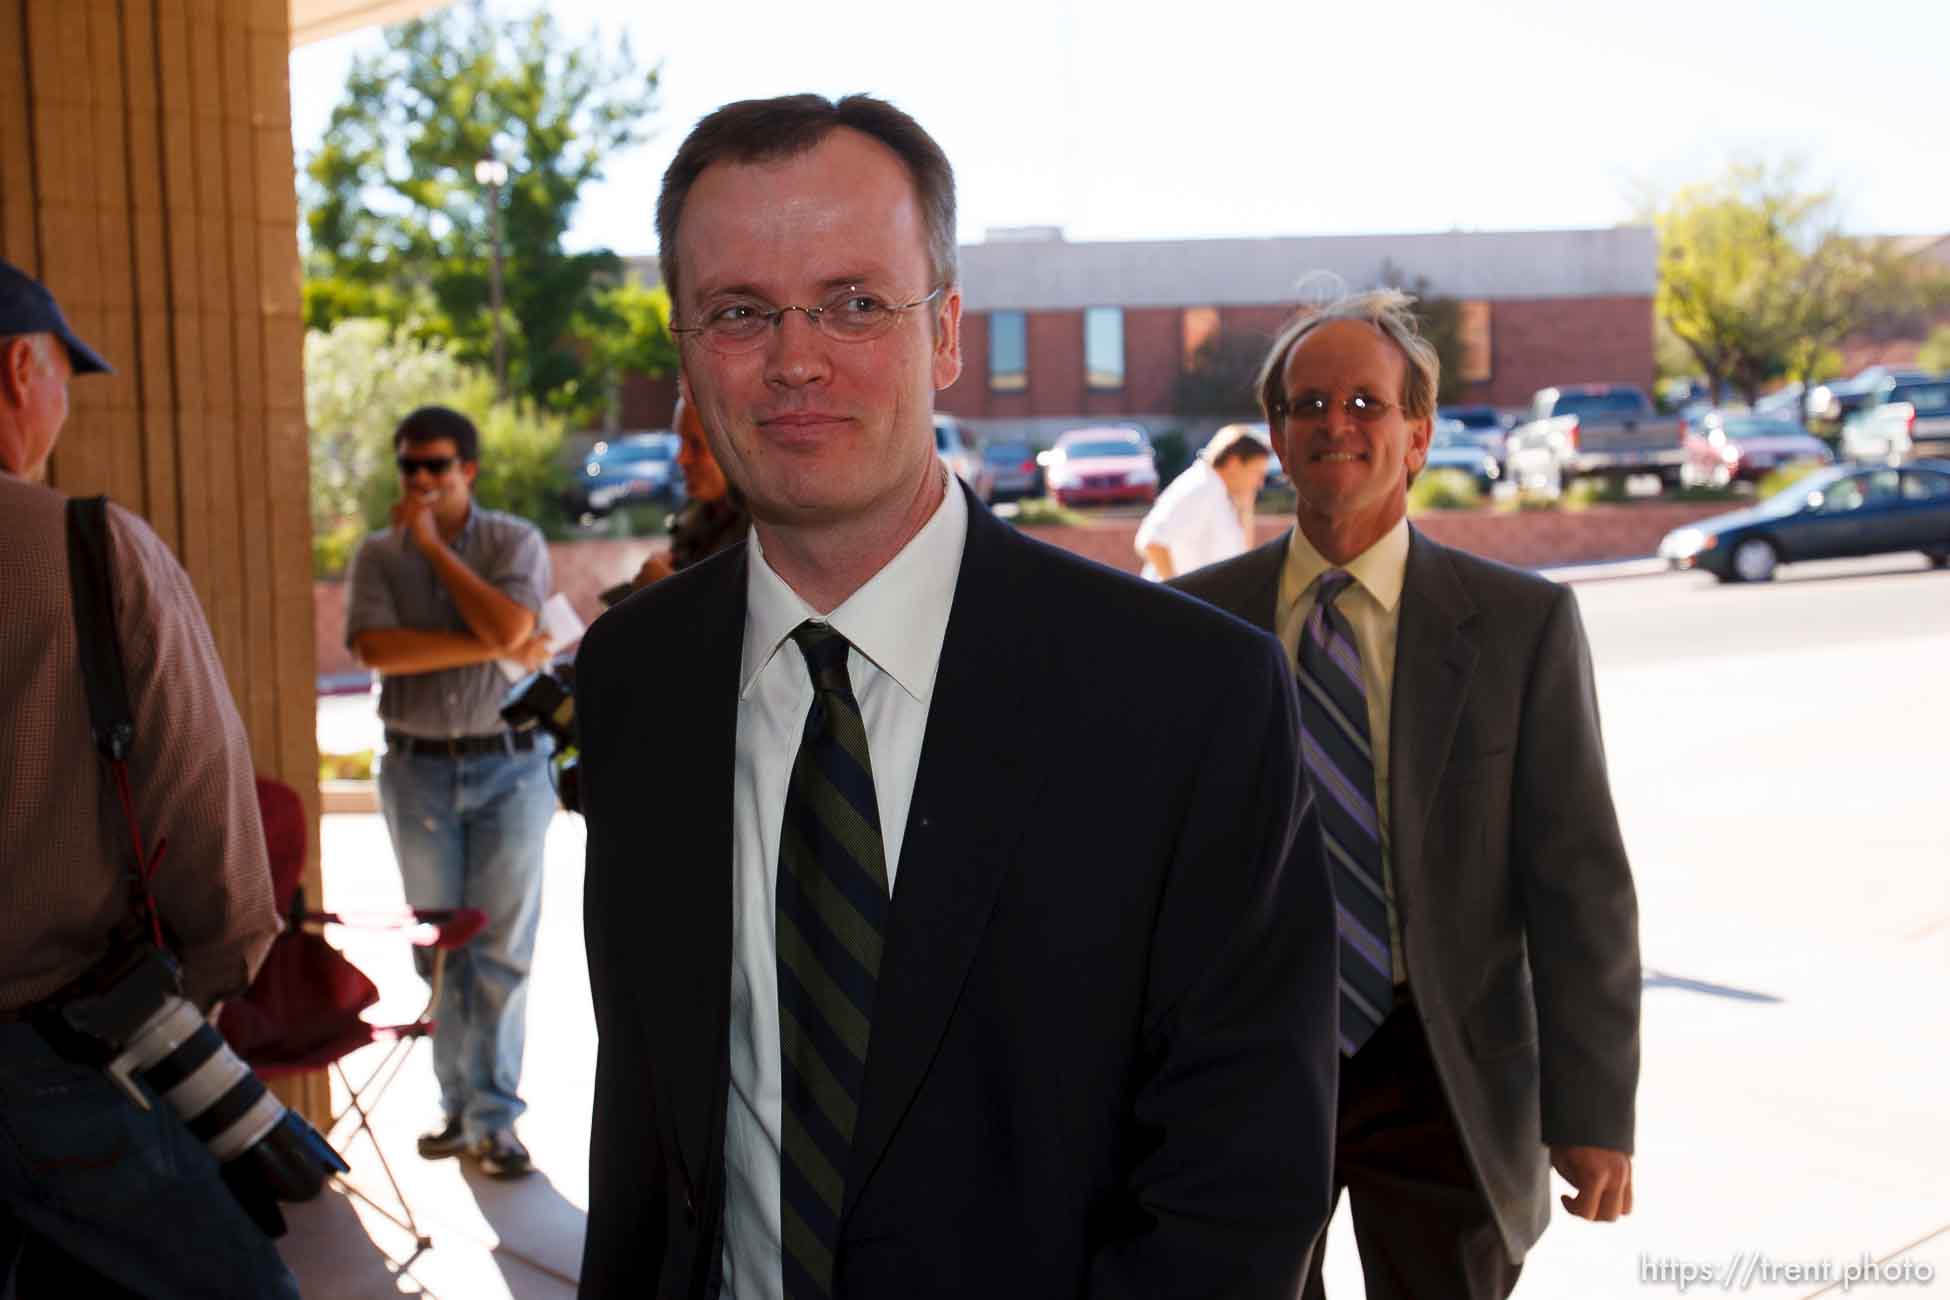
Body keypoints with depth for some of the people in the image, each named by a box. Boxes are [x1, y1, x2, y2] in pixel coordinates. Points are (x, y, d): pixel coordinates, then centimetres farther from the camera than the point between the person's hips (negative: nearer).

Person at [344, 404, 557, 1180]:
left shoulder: (514, 541, 1)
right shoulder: (378, 554, 5)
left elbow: (506, 624, -18)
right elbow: (376, 649, -12)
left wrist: (432, 544, -10)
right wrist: (496, 650, -14)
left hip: (508, 766, -2)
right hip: (418, 768, 2)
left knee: (501, 950, -2)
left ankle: (493, 1118, 4)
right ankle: (458, 1105, 18)